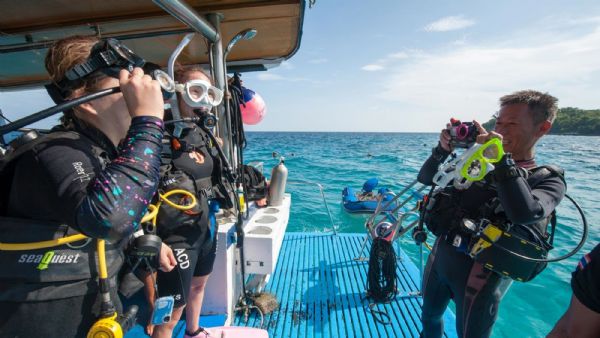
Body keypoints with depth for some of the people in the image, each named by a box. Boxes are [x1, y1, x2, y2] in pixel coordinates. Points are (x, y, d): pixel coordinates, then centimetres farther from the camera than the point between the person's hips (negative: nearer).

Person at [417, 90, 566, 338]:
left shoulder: (548, 180, -5)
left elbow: (524, 213, -27)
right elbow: (425, 179, 7)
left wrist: (502, 159, -26)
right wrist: (444, 149, -9)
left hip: (481, 270, -4)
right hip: (440, 253, 4)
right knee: (430, 318, 23)